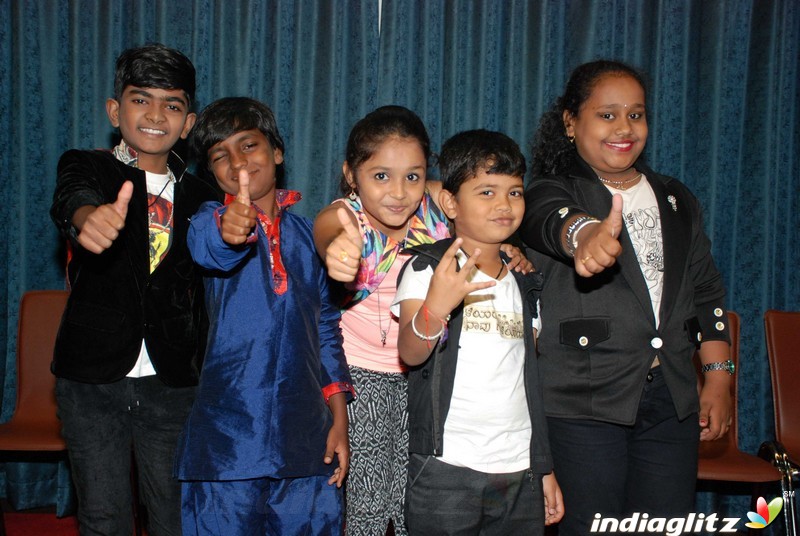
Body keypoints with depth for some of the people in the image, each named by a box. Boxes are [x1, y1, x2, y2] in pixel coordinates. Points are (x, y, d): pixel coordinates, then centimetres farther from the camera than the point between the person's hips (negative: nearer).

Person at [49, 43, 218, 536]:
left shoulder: (201, 196, 7)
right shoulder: (88, 167, 0)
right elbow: (72, 198, -26)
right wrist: (90, 217, -48)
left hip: (173, 383, 2)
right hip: (93, 377, -1)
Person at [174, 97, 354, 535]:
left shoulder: (308, 234, 10)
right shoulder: (211, 218, 1)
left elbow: (327, 329, 13)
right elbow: (206, 246, -25)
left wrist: (339, 419, 6)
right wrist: (231, 231, -49)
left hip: (305, 434, 3)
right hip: (227, 431, -2)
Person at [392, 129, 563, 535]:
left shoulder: (524, 286, 15)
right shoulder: (427, 268, -3)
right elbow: (410, 354, -18)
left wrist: (545, 467, 16)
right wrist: (434, 309, -39)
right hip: (446, 469, -5)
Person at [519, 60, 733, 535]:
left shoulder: (677, 200, 16)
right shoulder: (553, 191, -2)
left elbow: (707, 292, 17)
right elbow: (553, 221, -28)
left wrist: (719, 379, 8)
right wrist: (588, 236, -51)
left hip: (672, 394, 5)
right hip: (585, 399, -4)